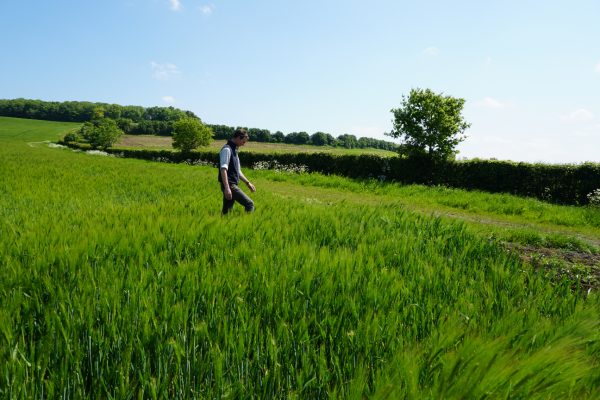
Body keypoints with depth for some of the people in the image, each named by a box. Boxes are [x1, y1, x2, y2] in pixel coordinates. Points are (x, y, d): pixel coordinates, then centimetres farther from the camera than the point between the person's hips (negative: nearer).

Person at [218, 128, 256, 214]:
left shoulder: (234, 150, 19)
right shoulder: (227, 149, -11)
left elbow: (237, 171, 26)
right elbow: (223, 170, -22)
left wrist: (248, 183, 25)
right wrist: (227, 188, -29)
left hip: (233, 185, 9)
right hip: (229, 185, -9)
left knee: (226, 212, 9)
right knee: (249, 204, -12)